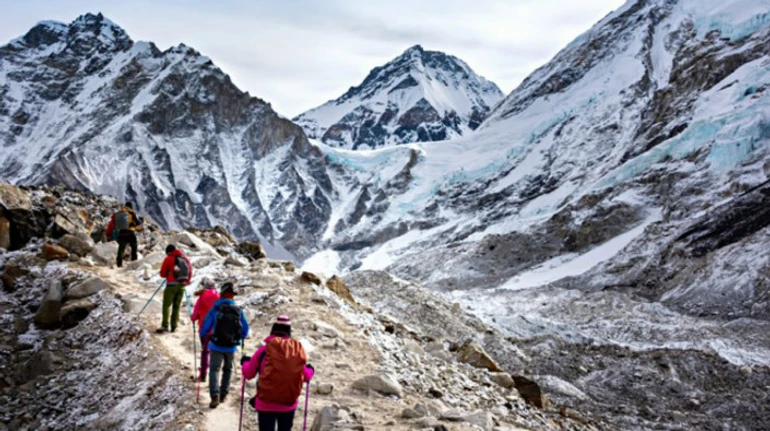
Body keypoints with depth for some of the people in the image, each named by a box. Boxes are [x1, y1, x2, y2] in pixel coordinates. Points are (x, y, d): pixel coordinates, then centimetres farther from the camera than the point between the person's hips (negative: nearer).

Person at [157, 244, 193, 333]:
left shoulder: (169, 259, -3)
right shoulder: (185, 258, 10)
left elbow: (162, 273, 0)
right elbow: (190, 271, 14)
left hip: (172, 284, -5)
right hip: (182, 285, 5)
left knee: (166, 305, -3)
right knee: (177, 306, 12)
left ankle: (164, 326, -13)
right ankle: (174, 326, 10)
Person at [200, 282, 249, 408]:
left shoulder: (215, 308, -8)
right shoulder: (238, 310, -3)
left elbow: (205, 327, -4)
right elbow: (245, 329, 3)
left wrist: (203, 334, 18)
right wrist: (238, 338, 23)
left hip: (216, 346, -2)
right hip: (231, 347, 2)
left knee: (214, 370, 0)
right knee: (227, 370, 22)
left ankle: (215, 396, -18)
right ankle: (223, 394, 25)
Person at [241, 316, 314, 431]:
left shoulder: (264, 349, -9)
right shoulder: (298, 349, -3)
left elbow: (248, 374, 2)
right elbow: (305, 376, 7)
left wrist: (245, 362, 23)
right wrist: (310, 370, 30)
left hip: (266, 403, -2)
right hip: (289, 403, 2)